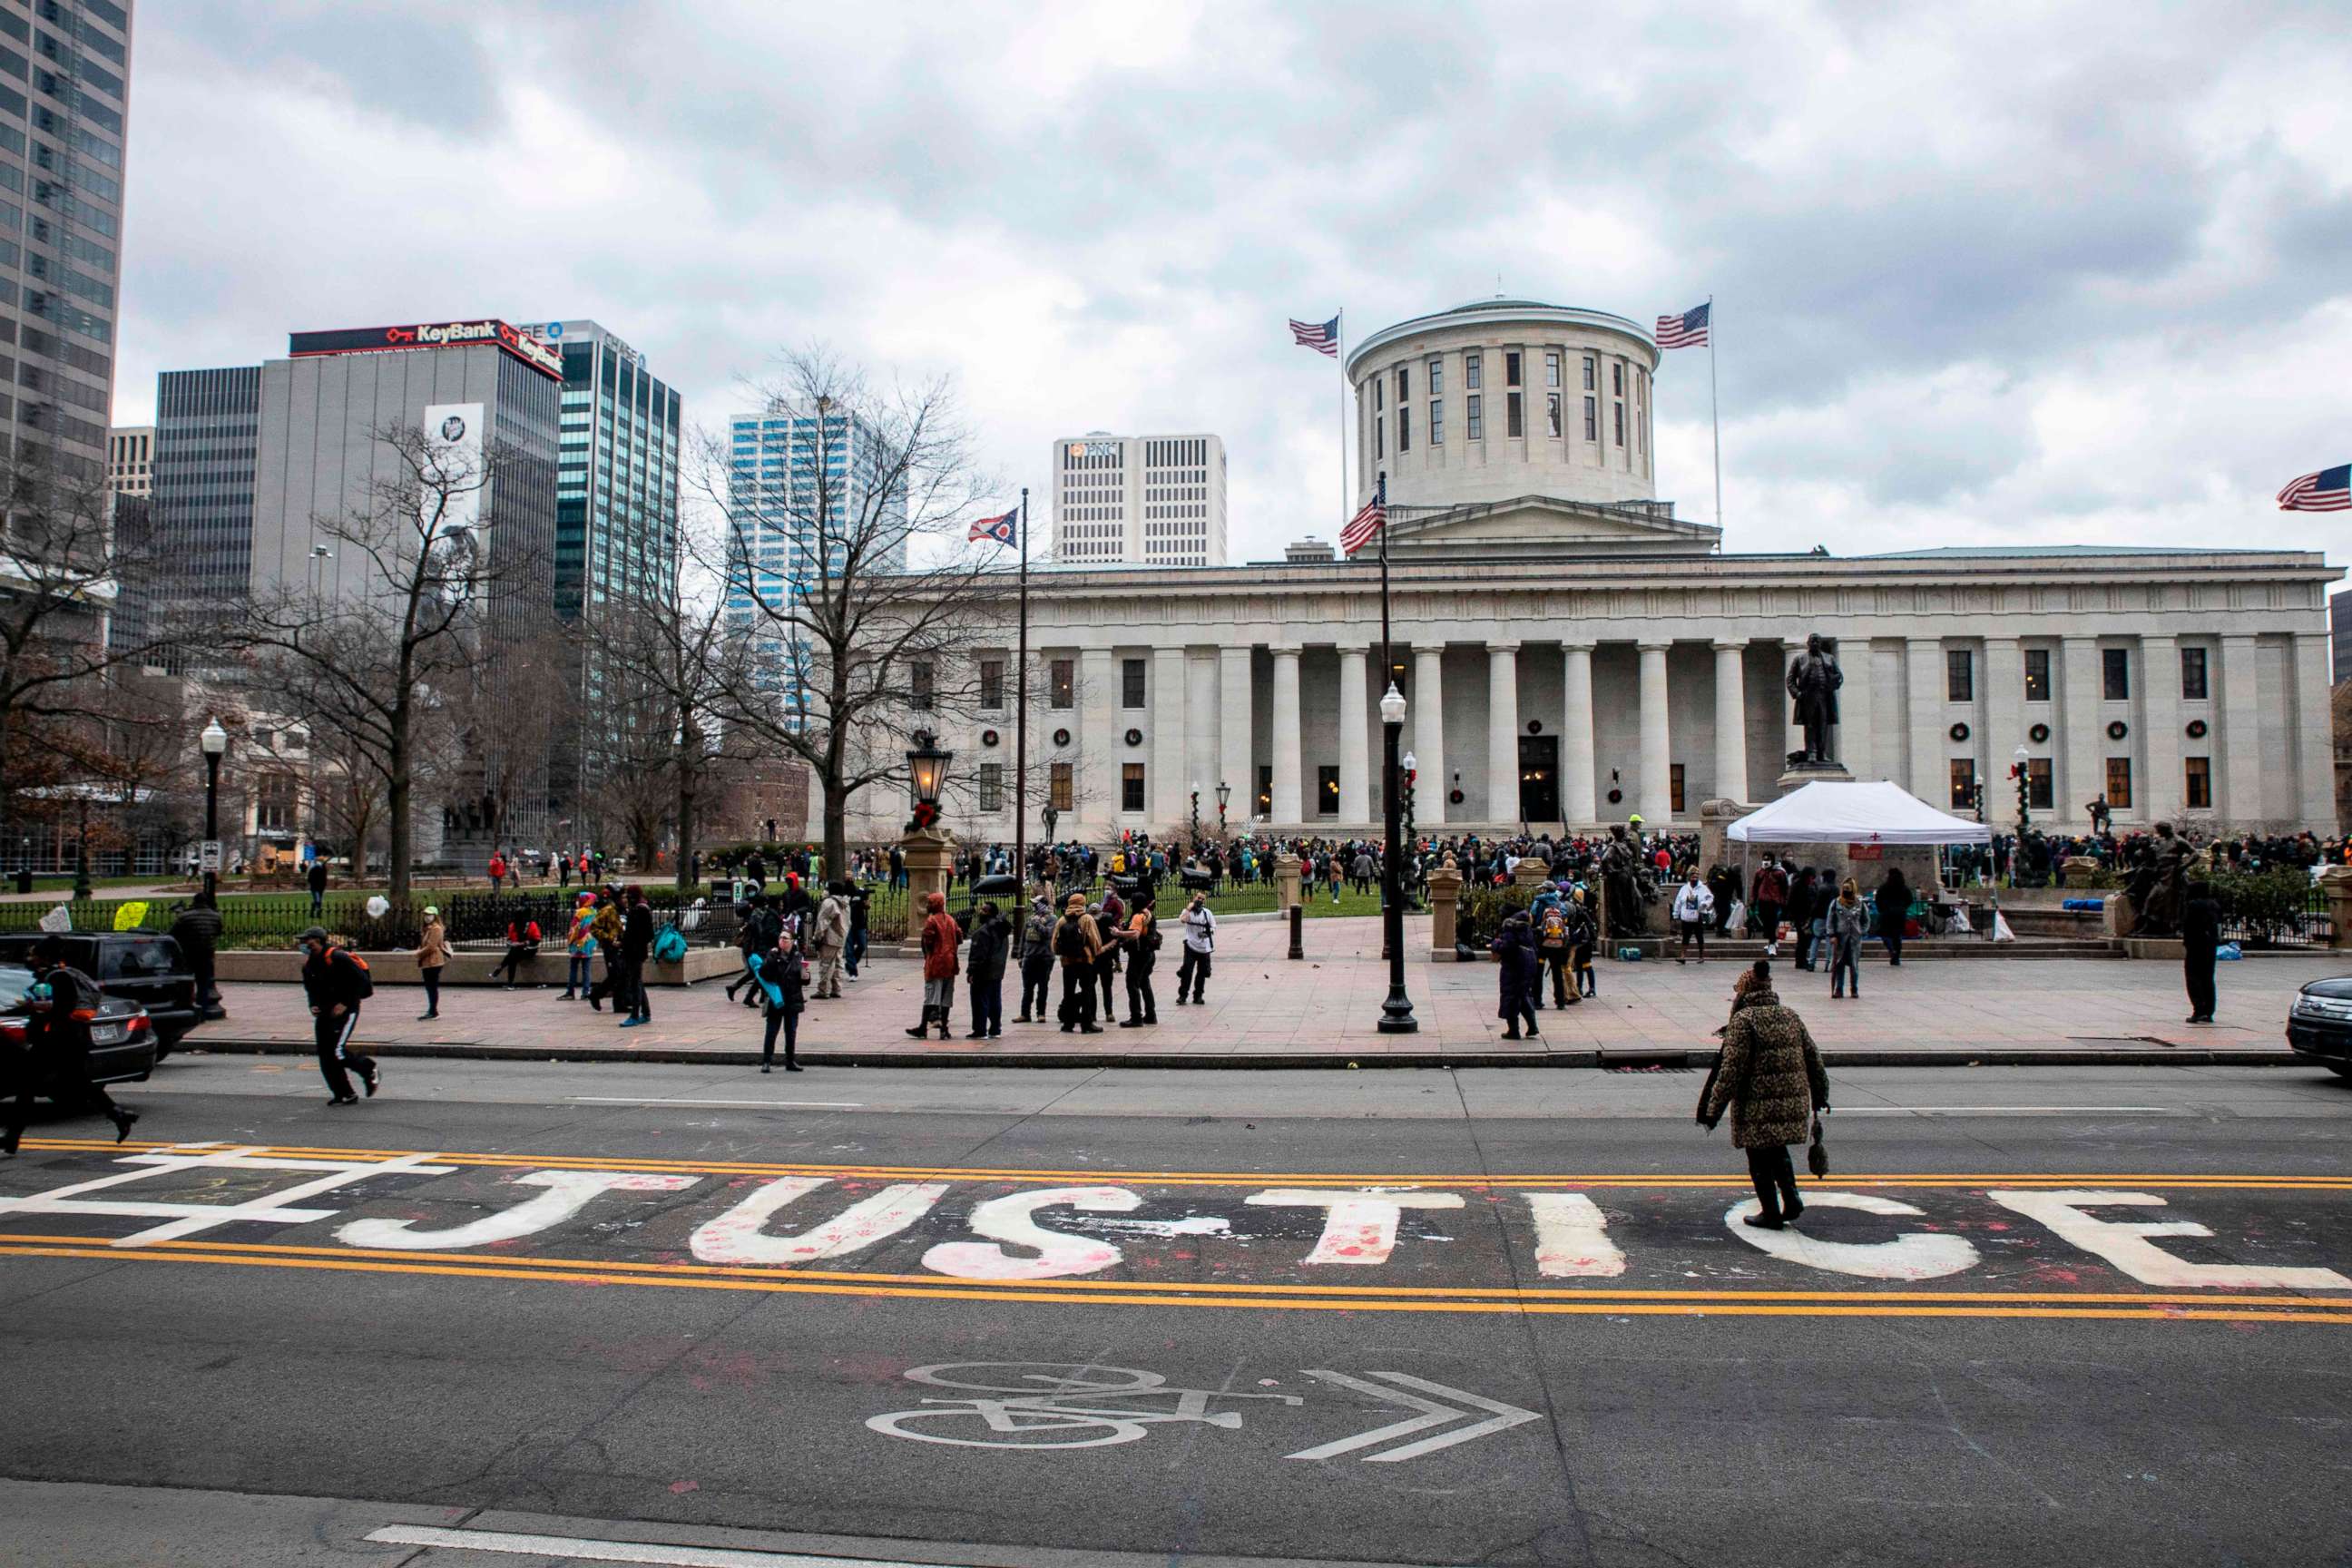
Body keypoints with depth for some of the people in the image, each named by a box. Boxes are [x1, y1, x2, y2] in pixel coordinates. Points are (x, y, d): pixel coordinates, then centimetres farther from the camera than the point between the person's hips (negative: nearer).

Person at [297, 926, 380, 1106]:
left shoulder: (338, 958, -16)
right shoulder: (308, 965, 8)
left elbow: (361, 981, -16)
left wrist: (346, 1004, -19)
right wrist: (313, 1006, 4)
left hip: (345, 1011, -8)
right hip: (325, 1013, 8)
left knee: (337, 1052, -18)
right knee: (325, 1057, 3)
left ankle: (369, 1069, 8)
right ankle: (344, 1095, 12)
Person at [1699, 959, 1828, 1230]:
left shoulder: (1744, 1020, -12)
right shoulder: (1791, 1017, 8)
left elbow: (1731, 1070, -17)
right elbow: (1813, 1059, 14)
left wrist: (1713, 1111, -13)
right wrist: (1820, 1095, 27)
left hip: (1758, 1107, -6)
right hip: (1793, 1102, 6)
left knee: (1760, 1159, 8)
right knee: (1778, 1150, 25)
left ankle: (1771, 1213, 14)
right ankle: (1791, 1197, 11)